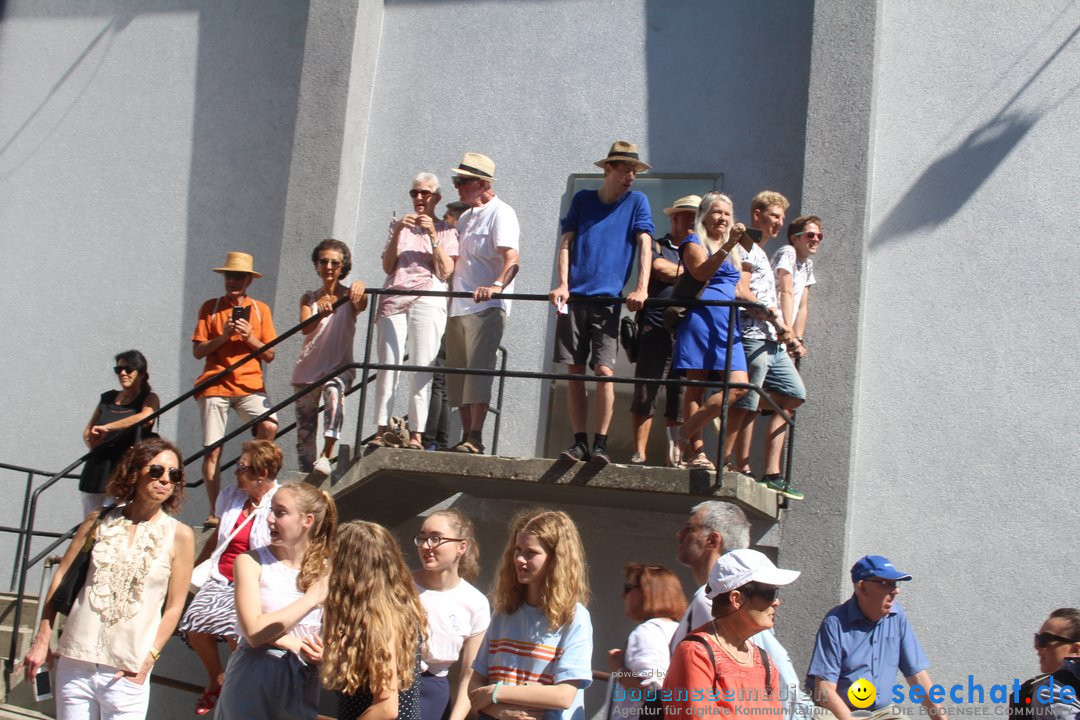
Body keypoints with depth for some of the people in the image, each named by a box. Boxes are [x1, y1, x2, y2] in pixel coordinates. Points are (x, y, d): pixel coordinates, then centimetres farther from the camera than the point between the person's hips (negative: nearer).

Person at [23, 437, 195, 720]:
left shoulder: (179, 535, -1)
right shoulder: (100, 521, 5)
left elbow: (174, 606, 0)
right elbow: (61, 578, 9)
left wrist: (148, 659, -7)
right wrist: (42, 641, 6)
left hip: (125, 674, -2)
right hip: (74, 662, 2)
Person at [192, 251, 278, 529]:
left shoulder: (260, 309, 10)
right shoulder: (210, 308, 9)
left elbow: (270, 355, 7)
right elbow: (198, 351, 4)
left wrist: (249, 337, -10)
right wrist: (224, 336, -10)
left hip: (250, 385, 0)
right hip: (214, 385, 0)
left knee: (269, 426, -27)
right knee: (212, 451, -4)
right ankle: (214, 513, 1)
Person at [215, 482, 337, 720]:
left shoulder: (326, 571, -1)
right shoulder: (251, 562, -7)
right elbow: (254, 632, -18)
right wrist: (313, 597, -17)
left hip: (302, 683, 2)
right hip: (253, 678, -2)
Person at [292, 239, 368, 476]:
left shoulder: (349, 296, 1)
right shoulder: (309, 298, 7)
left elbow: (361, 306, -24)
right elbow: (305, 328, -13)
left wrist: (360, 288, -47)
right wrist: (320, 311, -35)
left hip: (340, 366, -3)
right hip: (308, 368, 3)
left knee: (334, 393, -35)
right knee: (305, 428, 3)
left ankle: (326, 456, -40)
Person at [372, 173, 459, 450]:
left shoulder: (447, 231, 13)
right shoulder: (400, 227, 21)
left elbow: (445, 273, 0)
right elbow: (387, 266, 8)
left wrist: (433, 236, -7)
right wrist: (397, 233, -4)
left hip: (427, 300, -2)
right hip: (394, 299, 2)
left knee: (421, 368, -10)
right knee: (387, 365, -9)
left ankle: (416, 433, -11)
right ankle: (382, 430, -11)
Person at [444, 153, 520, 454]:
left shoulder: (500, 213, -5)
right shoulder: (465, 217, 22)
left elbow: (512, 259, -21)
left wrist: (497, 285, -38)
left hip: (486, 307, -9)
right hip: (458, 306, 9)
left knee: (478, 370, -16)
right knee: (457, 373, 5)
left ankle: (476, 438, -19)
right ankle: (466, 438, 9)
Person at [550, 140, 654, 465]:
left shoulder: (636, 202, 7)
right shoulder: (582, 199, 11)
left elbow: (644, 244, -2)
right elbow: (566, 243, 7)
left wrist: (641, 288, -16)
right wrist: (563, 284, -7)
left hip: (608, 299, -2)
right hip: (574, 297, 2)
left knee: (604, 371, -11)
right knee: (574, 372, 2)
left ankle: (601, 443, -4)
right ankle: (579, 441, 7)